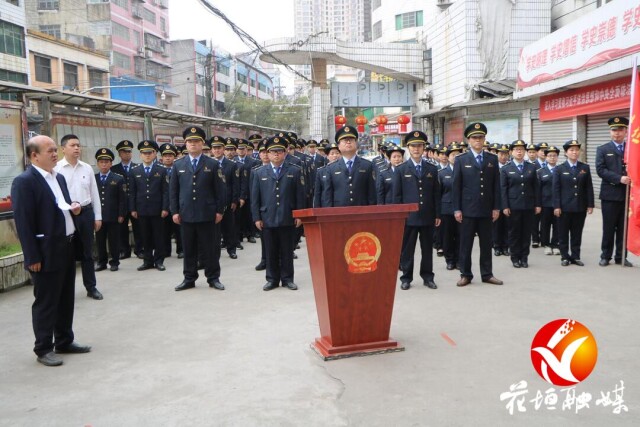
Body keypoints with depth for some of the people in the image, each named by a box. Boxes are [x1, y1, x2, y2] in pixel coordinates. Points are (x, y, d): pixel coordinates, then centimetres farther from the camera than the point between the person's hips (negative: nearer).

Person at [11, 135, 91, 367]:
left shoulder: (59, 177, 12)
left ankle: (65, 341, 29)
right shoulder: (24, 182, -14)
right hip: (46, 252, -8)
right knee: (45, 302, 3)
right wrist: (33, 257, -19)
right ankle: (43, 349, 16)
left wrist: (74, 208, 1)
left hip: (67, 247, 8)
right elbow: (23, 222, -17)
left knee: (66, 298, 16)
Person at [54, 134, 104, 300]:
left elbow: (94, 193, 10)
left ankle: (91, 287, 23)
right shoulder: (56, 169, -6)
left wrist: (98, 216, 9)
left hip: (86, 213, 4)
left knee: (87, 252, 12)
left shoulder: (87, 168, 7)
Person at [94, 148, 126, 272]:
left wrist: (121, 215, -6)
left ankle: (114, 262, 15)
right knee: (100, 241, 8)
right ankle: (102, 262, 19)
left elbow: (122, 199, -1)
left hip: (113, 216, -2)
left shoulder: (118, 179, 1)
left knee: (114, 241, 5)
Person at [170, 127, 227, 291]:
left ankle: (213, 278, 16)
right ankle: (189, 279, 21)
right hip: (186, 214, 2)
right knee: (189, 249, 10)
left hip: (207, 215, -2)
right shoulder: (178, 165, 8)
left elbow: (220, 190, 0)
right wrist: (174, 211, 2)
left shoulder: (213, 165, 1)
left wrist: (219, 210, -4)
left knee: (209, 248, 5)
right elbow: (173, 190, 8)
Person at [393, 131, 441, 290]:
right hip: (408, 216, -2)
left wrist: (437, 215, 4)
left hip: (428, 216, 2)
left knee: (427, 249, 10)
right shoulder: (401, 170, 2)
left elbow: (436, 194, 8)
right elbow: (397, 196, 0)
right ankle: (406, 278, 16)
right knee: (407, 249, 5)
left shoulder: (432, 169, 9)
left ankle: (428, 277, 21)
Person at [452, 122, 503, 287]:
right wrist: (456, 209, -7)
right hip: (467, 209, -2)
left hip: (486, 209, 2)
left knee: (486, 243, 9)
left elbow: (496, 185, 6)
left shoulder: (492, 159, 8)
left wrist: (496, 207, 1)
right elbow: (456, 186, -2)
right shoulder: (461, 160, 1)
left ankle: (487, 274, 18)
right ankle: (465, 274, 13)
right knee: (465, 244, 3)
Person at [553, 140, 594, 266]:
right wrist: (556, 206, -10)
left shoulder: (585, 168, 7)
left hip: (580, 207, 2)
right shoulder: (559, 169, 1)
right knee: (563, 233, 4)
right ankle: (565, 257, 13)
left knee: (577, 233, 8)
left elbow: (589, 188, 6)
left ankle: (575, 256, 16)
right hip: (564, 207, -2)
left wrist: (590, 205, 0)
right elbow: (556, 189, -3)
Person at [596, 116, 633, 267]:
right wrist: (619, 178, -19)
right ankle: (606, 256, 13)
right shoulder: (603, 150, 3)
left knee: (624, 228, 8)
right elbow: (601, 170, -9)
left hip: (628, 194, 2)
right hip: (610, 194, -2)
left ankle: (621, 257, 17)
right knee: (608, 228, 3)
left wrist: (632, 179, -15)